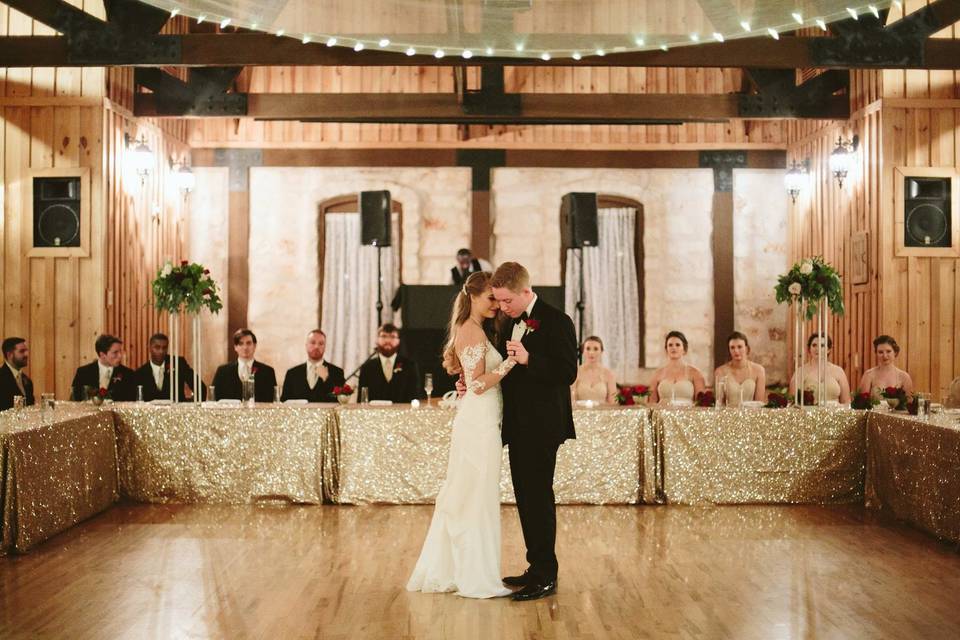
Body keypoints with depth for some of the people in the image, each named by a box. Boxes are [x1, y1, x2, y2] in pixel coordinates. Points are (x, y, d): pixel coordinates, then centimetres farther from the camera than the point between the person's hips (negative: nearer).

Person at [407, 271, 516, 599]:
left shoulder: (471, 329, 17)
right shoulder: (474, 331, -13)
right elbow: (478, 384, -18)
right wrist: (510, 361, -21)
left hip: (476, 421, 10)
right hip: (479, 424, -10)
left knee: (460, 497, 13)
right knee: (478, 498, -4)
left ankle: (444, 571, 21)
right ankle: (476, 577, 3)